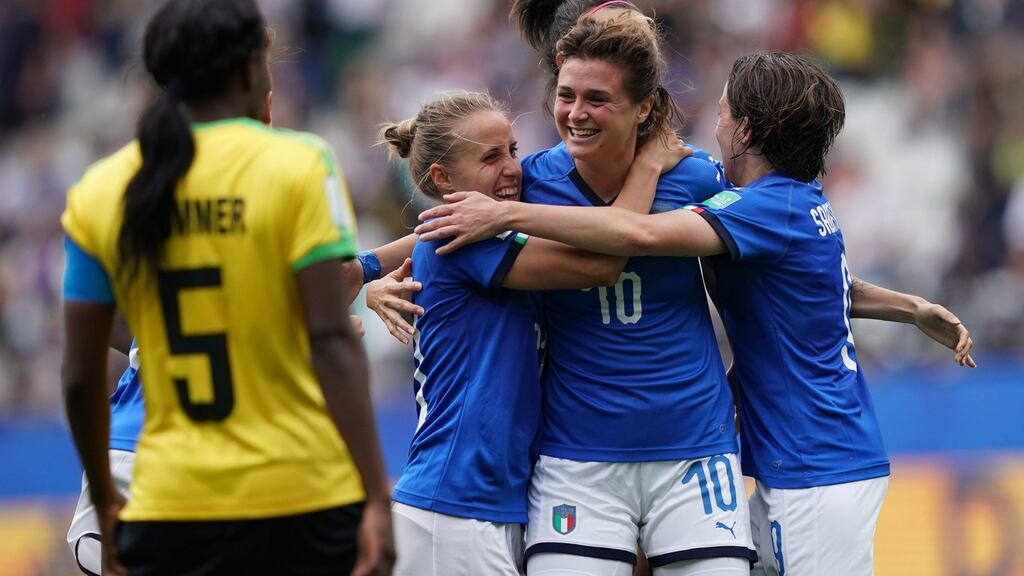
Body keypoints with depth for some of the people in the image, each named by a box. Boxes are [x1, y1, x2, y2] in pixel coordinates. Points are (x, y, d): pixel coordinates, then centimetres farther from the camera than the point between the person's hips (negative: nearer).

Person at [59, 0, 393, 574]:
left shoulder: (100, 190, 5)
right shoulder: (298, 165, -4)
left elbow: (81, 376, 7)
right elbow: (332, 340, -11)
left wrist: (105, 499, 20)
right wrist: (378, 495, -11)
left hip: (170, 512, 2)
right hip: (304, 500, -2)